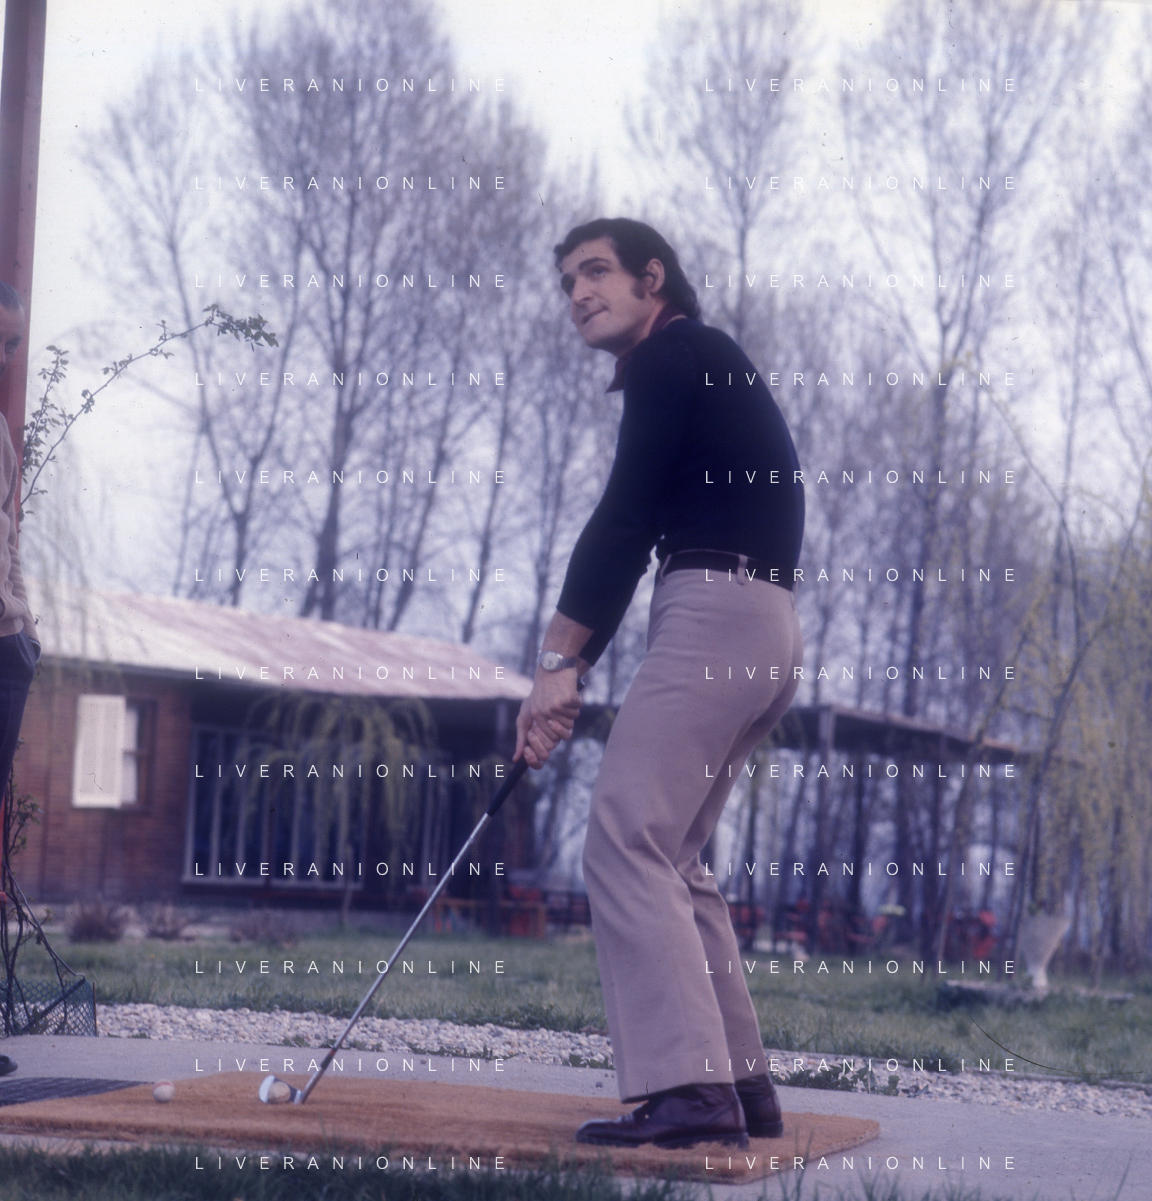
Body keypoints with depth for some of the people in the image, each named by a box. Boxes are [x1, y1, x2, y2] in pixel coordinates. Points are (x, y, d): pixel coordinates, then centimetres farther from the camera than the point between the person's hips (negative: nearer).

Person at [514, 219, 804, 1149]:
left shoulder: (673, 357, -2)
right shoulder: (697, 371, 27)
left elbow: (622, 518, -9)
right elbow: (631, 544, 22)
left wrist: (559, 661, -7)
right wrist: (570, 682, 17)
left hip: (716, 614, -10)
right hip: (764, 633, 10)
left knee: (625, 842, -15)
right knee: (668, 856, 13)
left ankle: (686, 1089, -23)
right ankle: (740, 1081, 11)